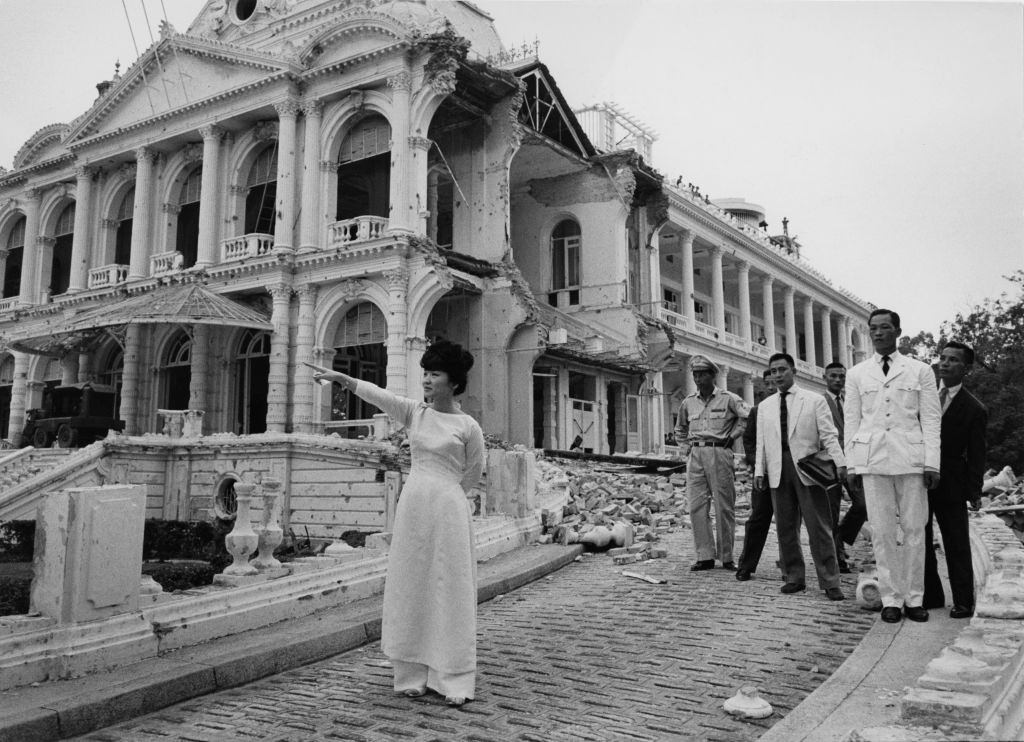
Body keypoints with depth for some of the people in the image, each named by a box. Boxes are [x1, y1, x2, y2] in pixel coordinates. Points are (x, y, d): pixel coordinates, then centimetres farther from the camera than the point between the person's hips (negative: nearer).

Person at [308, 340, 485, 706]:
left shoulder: (468, 426, -3)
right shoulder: (415, 412, 6)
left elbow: (472, 476, 8)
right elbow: (376, 394, -8)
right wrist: (339, 377, -20)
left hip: (447, 511, -4)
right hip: (412, 508, 4)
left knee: (449, 591, -1)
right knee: (410, 589, 6)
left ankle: (453, 680, 6)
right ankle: (412, 675, 16)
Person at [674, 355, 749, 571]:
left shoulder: (728, 399, -1)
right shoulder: (688, 402, 12)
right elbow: (680, 429, 27)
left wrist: (732, 437, -5)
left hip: (719, 453, -4)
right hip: (695, 456, 4)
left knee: (723, 506, 0)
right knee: (697, 506, 0)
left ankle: (726, 557, 9)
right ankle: (705, 556, 6)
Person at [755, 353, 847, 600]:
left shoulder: (814, 400, 6)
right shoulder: (764, 406, 16)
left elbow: (828, 435, 0)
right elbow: (761, 441, 14)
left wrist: (839, 463, -12)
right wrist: (759, 470, 6)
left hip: (807, 469, -3)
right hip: (778, 472, 4)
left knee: (819, 528, -4)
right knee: (785, 528, 6)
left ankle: (830, 582, 2)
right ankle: (795, 578, 16)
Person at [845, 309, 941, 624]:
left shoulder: (920, 371, 8)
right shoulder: (857, 374, 11)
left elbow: (930, 419, 5)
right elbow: (851, 421, 10)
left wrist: (932, 463, -3)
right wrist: (851, 465, 4)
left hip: (911, 459, -1)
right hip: (872, 460, 1)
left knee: (914, 530, 1)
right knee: (882, 532, 1)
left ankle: (914, 598, 11)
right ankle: (890, 598, 9)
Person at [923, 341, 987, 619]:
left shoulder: (974, 409, -5)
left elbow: (976, 455, -5)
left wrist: (973, 491, -12)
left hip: (950, 485, -4)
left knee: (957, 545, 4)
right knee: (919, 541, 10)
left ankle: (963, 602, 13)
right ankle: (931, 596, 22)